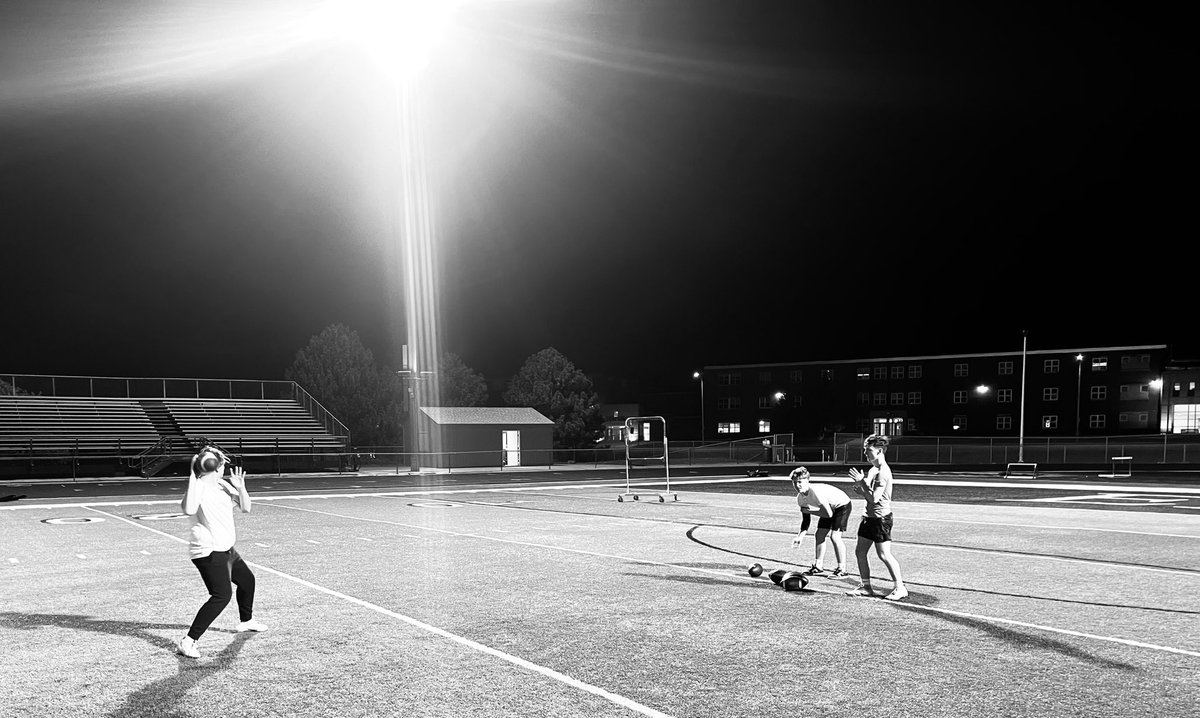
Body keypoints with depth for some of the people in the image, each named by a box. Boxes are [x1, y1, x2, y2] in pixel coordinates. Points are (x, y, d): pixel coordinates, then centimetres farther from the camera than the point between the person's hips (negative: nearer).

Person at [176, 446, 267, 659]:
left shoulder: (223, 486, 8)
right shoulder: (198, 487, -18)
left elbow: (245, 508, 8)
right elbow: (188, 510, -38)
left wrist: (241, 488, -10)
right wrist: (194, 476, -37)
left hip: (226, 549, 9)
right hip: (208, 552, -9)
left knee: (247, 580, 25)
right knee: (222, 595, -20)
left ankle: (246, 621, 49)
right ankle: (187, 641, -16)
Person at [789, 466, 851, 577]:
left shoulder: (816, 492, -37)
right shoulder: (800, 498, -11)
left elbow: (829, 514, -32)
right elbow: (806, 519, -1)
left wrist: (811, 510, -24)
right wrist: (800, 536, -12)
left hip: (842, 505, -8)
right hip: (829, 507, 8)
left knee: (835, 536, -17)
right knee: (819, 535, 3)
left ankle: (841, 569, -9)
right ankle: (818, 567, 12)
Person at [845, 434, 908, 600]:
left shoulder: (883, 472, -18)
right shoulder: (872, 470, 11)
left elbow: (874, 498, -24)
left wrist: (861, 483, -18)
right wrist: (860, 488, 0)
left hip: (881, 518, -9)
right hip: (869, 516, 9)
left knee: (884, 554, -6)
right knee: (860, 552, 9)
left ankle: (900, 588, 6)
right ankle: (866, 586, 18)